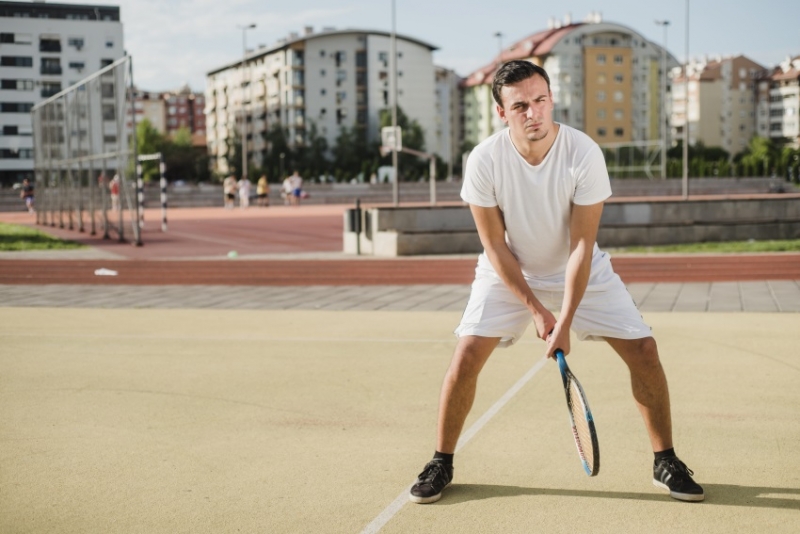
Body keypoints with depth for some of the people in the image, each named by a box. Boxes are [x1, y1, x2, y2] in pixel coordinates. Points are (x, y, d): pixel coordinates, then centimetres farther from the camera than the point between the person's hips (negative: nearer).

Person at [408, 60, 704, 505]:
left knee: (643, 350, -9)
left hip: (580, 271, 0)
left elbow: (581, 245, -22)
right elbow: (496, 246, -15)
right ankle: (442, 463, 7)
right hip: (508, 272, 0)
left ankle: (666, 462, 11)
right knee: (467, 355, -15)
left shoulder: (585, 154, -25)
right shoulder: (484, 161, -23)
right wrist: (536, 309, -18)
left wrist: (565, 322, -26)